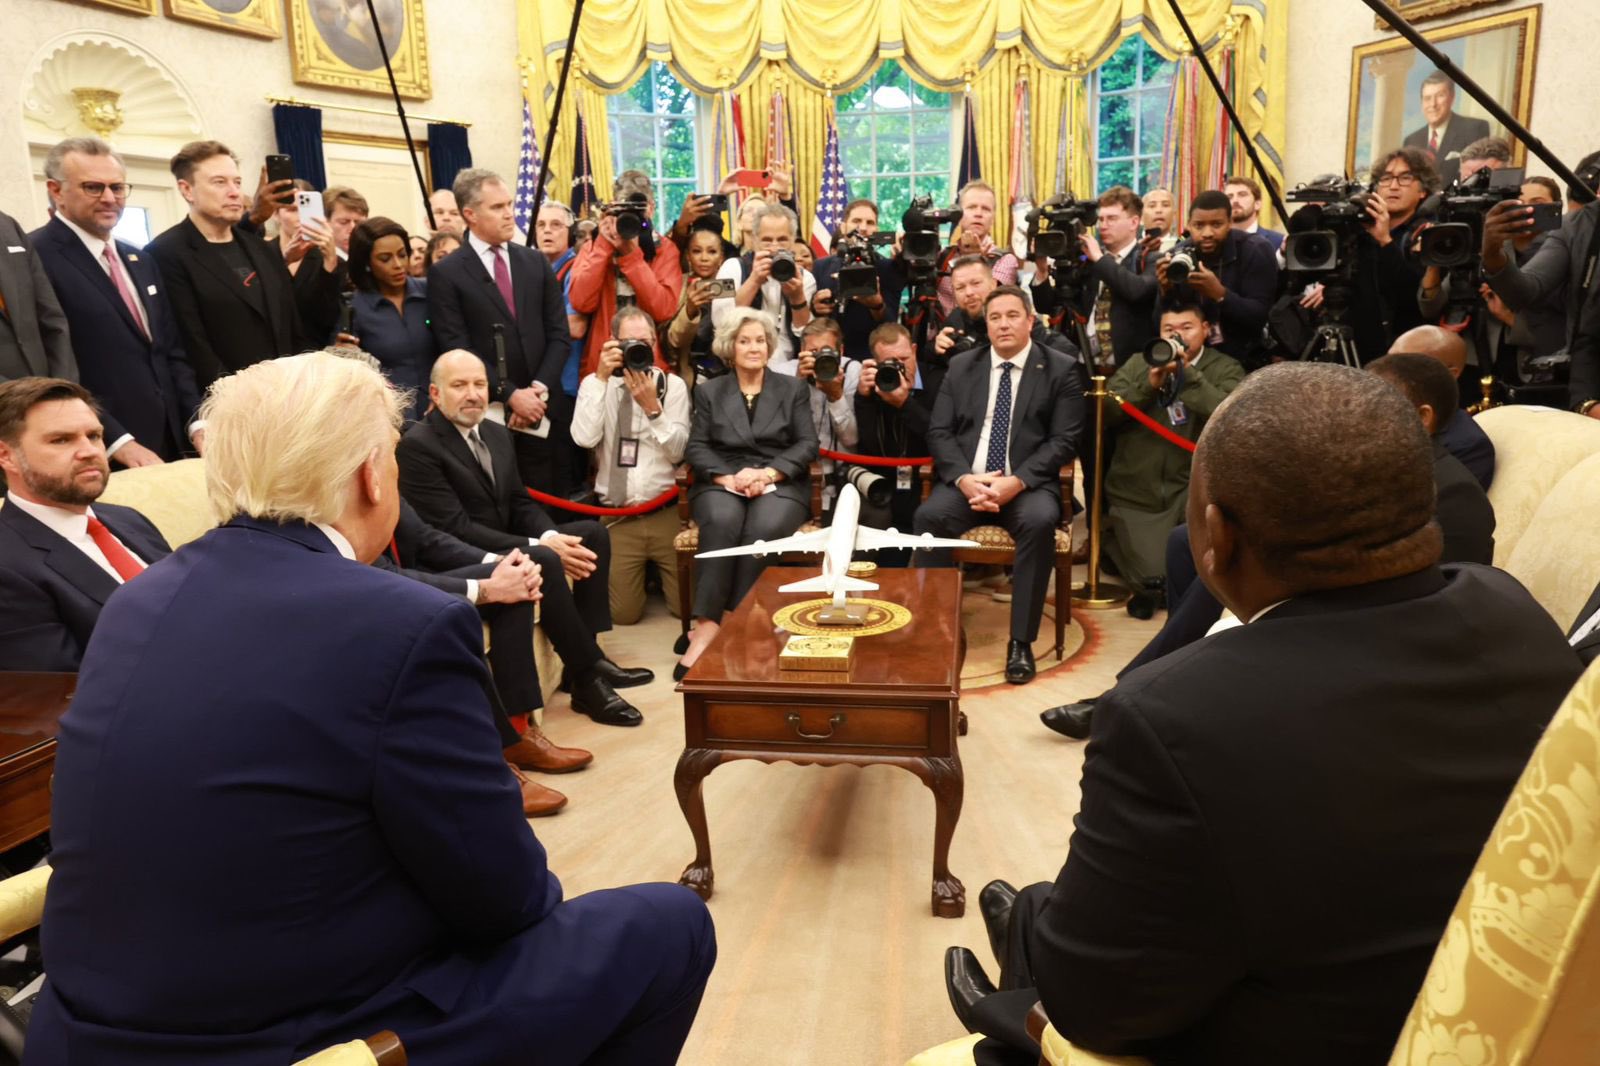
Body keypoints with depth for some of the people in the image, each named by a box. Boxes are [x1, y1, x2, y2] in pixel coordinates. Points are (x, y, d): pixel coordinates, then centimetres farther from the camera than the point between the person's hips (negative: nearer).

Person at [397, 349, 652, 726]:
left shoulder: (497, 433, 10)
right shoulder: (417, 445, -16)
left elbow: (520, 503, 11)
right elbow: (456, 529, -22)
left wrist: (552, 537, -12)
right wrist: (538, 546, -24)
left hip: (507, 547, 9)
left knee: (592, 534, -3)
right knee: (543, 562, -32)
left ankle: (583, 658, -6)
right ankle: (588, 676, -20)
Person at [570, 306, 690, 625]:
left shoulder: (673, 385, 2)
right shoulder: (594, 383, 3)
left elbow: (677, 452, -7)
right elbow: (584, 438, -15)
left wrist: (652, 407, -20)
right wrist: (602, 378, -16)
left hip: (666, 513, 0)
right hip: (617, 518, 0)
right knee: (622, 613, -3)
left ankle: (657, 572, 33)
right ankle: (641, 573, 29)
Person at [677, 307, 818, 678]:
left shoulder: (793, 388, 16)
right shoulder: (708, 391, 17)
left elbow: (808, 444, 4)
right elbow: (695, 448, 6)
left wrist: (768, 473, -13)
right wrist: (728, 476, -14)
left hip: (780, 484, 0)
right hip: (721, 483, 0)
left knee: (763, 527, -35)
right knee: (723, 522, -36)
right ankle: (706, 627, -39)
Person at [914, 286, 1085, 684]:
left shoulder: (1061, 368, 4)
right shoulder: (961, 366, 12)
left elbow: (1064, 440, -3)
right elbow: (939, 432, 6)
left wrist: (1016, 481, -18)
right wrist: (964, 478, -13)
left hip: (1028, 483, -2)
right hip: (965, 480, 2)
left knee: (1040, 521, -34)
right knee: (929, 515, -29)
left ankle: (1021, 642, -25)